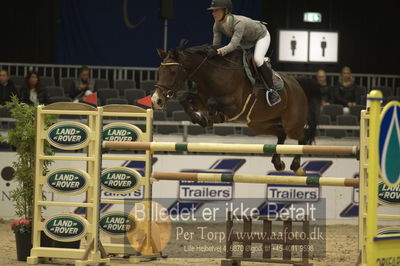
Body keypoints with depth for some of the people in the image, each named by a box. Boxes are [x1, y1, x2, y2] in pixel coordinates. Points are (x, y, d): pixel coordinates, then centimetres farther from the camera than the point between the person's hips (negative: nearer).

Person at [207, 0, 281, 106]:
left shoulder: (239, 23, -44)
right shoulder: (217, 25, -23)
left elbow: (233, 45, -52)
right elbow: (216, 45, -16)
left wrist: (218, 52, -66)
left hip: (262, 35, -8)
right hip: (246, 40, 8)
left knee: (257, 59, -31)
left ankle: (271, 91, -21)